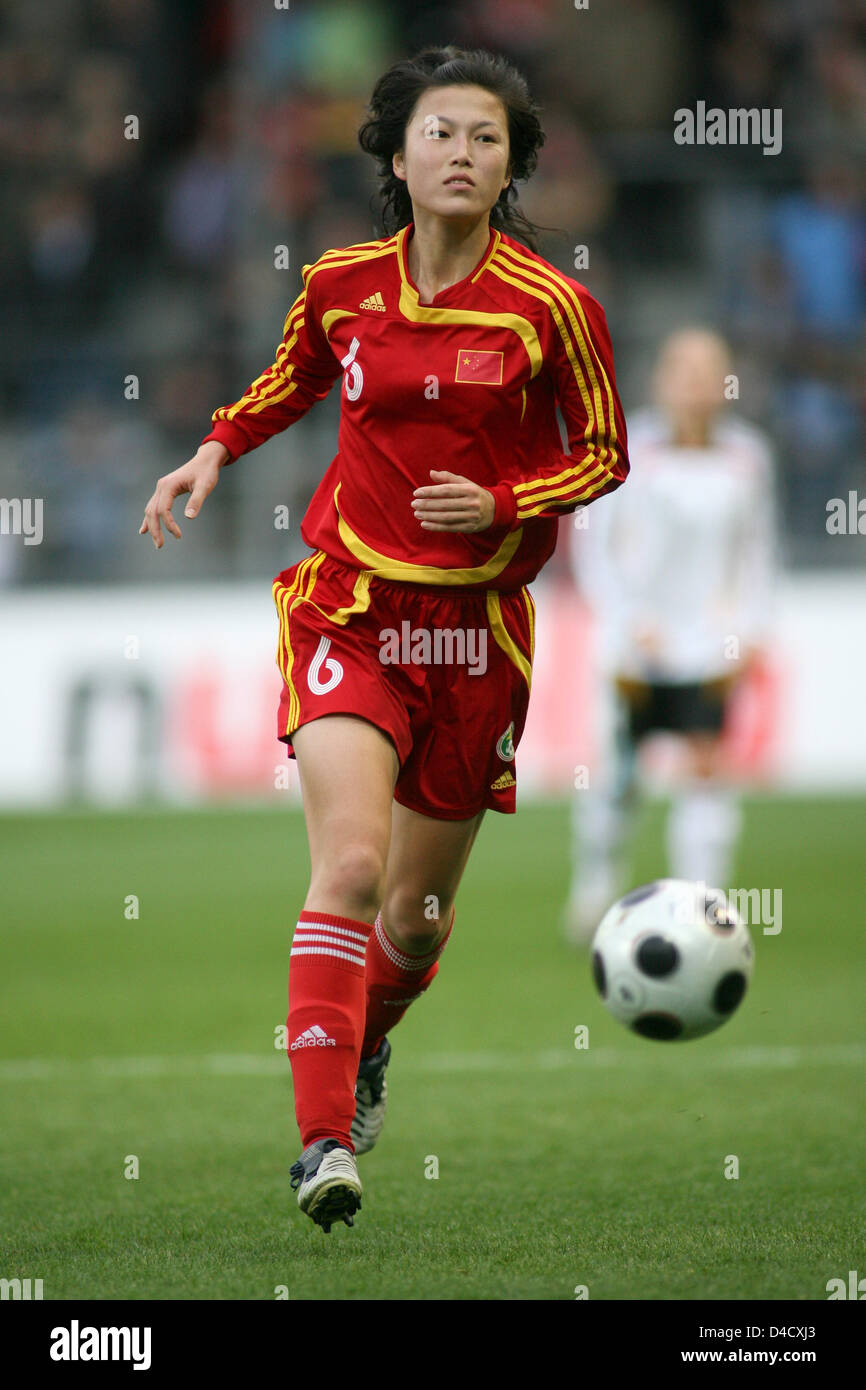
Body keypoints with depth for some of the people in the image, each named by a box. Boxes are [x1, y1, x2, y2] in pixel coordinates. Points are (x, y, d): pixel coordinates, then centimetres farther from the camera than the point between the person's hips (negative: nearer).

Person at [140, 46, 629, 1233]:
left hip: (478, 625, 1)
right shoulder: (341, 285, -1)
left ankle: (367, 1042, 46)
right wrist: (216, 451, 8)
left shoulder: (550, 307, -8)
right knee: (350, 865, -22)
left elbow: (604, 455, 2)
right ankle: (325, 1140, -23)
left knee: (417, 911, 11)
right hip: (349, 608, 0)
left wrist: (499, 504, -13)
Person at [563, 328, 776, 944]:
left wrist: (752, 628, 3)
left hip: (710, 642, 1)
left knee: (709, 768, -11)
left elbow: (757, 549, 14)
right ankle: (596, 884, 28)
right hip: (638, 643, -1)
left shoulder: (746, 456, 5)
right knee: (617, 772, 4)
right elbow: (593, 546, 0)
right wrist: (626, 621, -10)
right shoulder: (630, 450, -3)